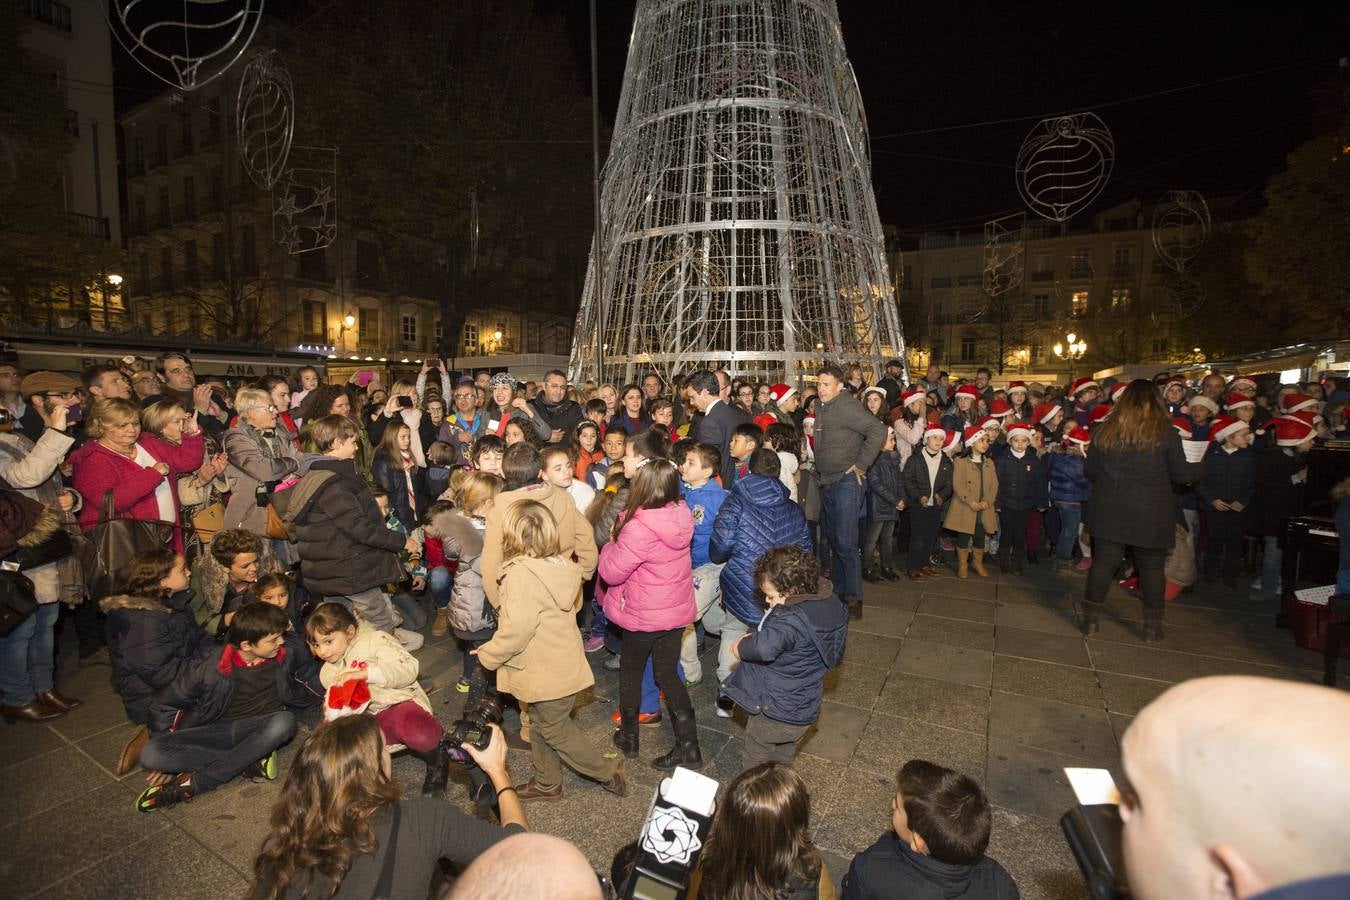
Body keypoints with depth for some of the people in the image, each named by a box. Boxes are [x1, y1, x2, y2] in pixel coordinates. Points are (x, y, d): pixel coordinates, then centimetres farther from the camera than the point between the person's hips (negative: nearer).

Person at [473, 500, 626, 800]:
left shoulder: (521, 574, -27)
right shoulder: (559, 564, -2)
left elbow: (517, 630, -28)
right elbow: (574, 604, 11)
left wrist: (487, 655, -11)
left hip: (547, 673, -8)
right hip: (563, 662, 8)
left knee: (556, 730, 12)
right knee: (542, 725, 22)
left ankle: (608, 771, 25)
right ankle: (547, 783, 39)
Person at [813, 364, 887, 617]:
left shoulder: (847, 406, -15)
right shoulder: (820, 407, 11)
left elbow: (878, 430, -23)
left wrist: (861, 465, -18)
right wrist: (820, 469, 13)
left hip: (846, 482, -9)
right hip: (827, 482, 9)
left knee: (845, 543, -6)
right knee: (832, 539, 17)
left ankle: (853, 598, 6)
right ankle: (837, 589, 31)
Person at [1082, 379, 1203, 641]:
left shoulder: (1104, 430, -1)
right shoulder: (1165, 432, -7)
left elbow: (1089, 470, 5)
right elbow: (1181, 474, -1)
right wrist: (1200, 468, 20)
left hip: (1110, 509, 1)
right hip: (1151, 512, -1)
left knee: (1104, 561, 8)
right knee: (1151, 566, 12)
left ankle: (1091, 619, 13)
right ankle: (1152, 626, 21)